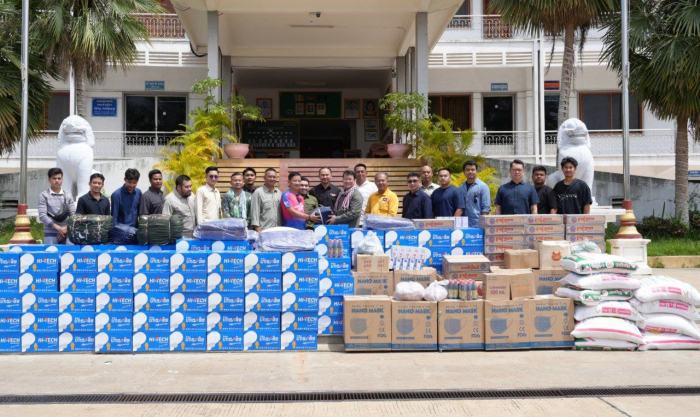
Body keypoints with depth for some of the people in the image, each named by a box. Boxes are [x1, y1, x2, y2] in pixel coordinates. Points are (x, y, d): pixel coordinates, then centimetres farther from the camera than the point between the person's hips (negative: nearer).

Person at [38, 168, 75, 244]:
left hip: (66, 233, 3)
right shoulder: (44, 195, 3)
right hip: (50, 234, -2)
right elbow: (42, 215, -5)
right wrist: (58, 228, -14)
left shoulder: (68, 196, 11)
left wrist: (66, 229, -9)